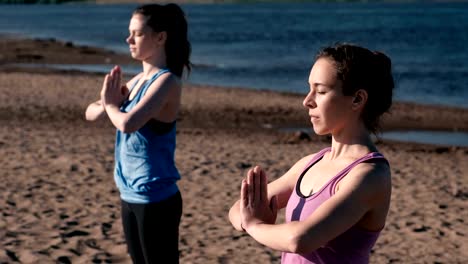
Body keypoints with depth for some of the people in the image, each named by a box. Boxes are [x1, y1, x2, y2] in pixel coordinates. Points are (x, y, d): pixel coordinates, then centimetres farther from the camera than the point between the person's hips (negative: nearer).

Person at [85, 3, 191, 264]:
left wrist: (111, 104, -8)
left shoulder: (167, 81, -16)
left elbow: (128, 123, -29)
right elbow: (91, 113, 14)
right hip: (130, 196, 9)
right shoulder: (137, 80, 9)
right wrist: (107, 102, -8)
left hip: (157, 199, -9)